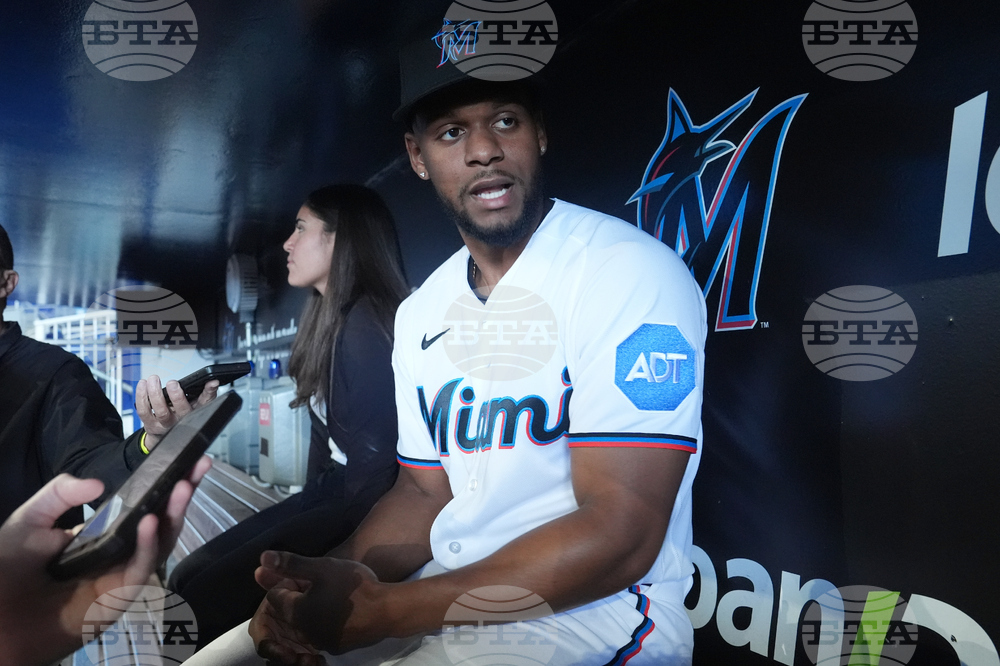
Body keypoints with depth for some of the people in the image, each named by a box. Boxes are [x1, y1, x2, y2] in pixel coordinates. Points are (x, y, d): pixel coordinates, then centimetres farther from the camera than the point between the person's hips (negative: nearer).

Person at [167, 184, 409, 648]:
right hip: (335, 492, 9)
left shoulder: (366, 326, -17)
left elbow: (378, 458, -20)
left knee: (205, 599, -14)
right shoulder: (331, 319, 15)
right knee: (187, 576, 4)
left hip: (365, 508, -9)